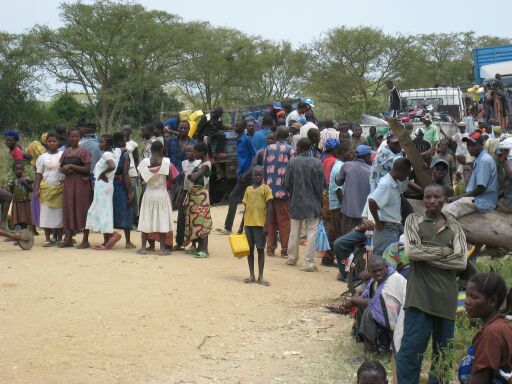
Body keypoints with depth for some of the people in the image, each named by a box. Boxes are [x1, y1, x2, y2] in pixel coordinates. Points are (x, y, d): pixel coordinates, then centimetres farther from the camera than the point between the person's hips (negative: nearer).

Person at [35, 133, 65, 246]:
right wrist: (37, 189, -2)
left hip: (60, 188, 0)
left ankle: (59, 239, 8)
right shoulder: (43, 157, 6)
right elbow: (38, 174, 6)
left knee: (59, 213, 2)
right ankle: (47, 239, 2)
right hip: (46, 188, 0)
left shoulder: (63, 155, 4)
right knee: (46, 213, -1)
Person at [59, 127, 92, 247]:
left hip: (81, 182, -5)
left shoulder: (83, 151, -4)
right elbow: (61, 167, 17)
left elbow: (87, 169, -12)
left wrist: (71, 166, -15)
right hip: (68, 182, 5)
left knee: (81, 209, -3)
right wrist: (66, 170, -6)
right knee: (69, 209, 5)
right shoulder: (66, 152, 12)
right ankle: (68, 238, 9)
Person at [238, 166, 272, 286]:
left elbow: (269, 208, -6)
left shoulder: (265, 189, -3)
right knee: (250, 249, 7)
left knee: (260, 249, 0)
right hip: (248, 223, 4)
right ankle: (252, 275, 14)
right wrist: (241, 226, 12)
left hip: (260, 224, -4)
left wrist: (266, 226, -13)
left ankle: (260, 277, 4)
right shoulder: (248, 189, 10)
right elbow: (246, 208, 14)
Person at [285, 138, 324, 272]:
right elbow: (321, 185, -4)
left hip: (296, 203, 2)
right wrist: (319, 203, 7)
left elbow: (287, 183, -3)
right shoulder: (317, 163, -9)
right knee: (311, 233, 2)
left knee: (294, 232, 16)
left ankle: (292, 258, 29)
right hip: (312, 203, -2)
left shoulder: (293, 162, -7)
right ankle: (309, 263, -1)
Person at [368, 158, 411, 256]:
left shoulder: (396, 183, 9)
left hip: (396, 229, 9)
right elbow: (372, 201, -31)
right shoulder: (386, 184, -19)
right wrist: (378, 223, -20)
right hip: (386, 229, -9)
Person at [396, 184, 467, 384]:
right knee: (412, 347, -6)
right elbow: (412, 251, -9)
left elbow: (461, 262, -3)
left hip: (446, 297, 2)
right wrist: (445, 251, -5)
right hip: (420, 294, -2)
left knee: (443, 351, 7)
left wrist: (426, 254, -7)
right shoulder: (414, 220, 8)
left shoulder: (455, 228, 12)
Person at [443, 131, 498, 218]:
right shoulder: (478, 159, 15)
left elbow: (481, 188, -19)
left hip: (482, 202, -10)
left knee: (445, 212, -24)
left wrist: (458, 198, -12)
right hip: (476, 198, 10)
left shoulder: (484, 160, -16)